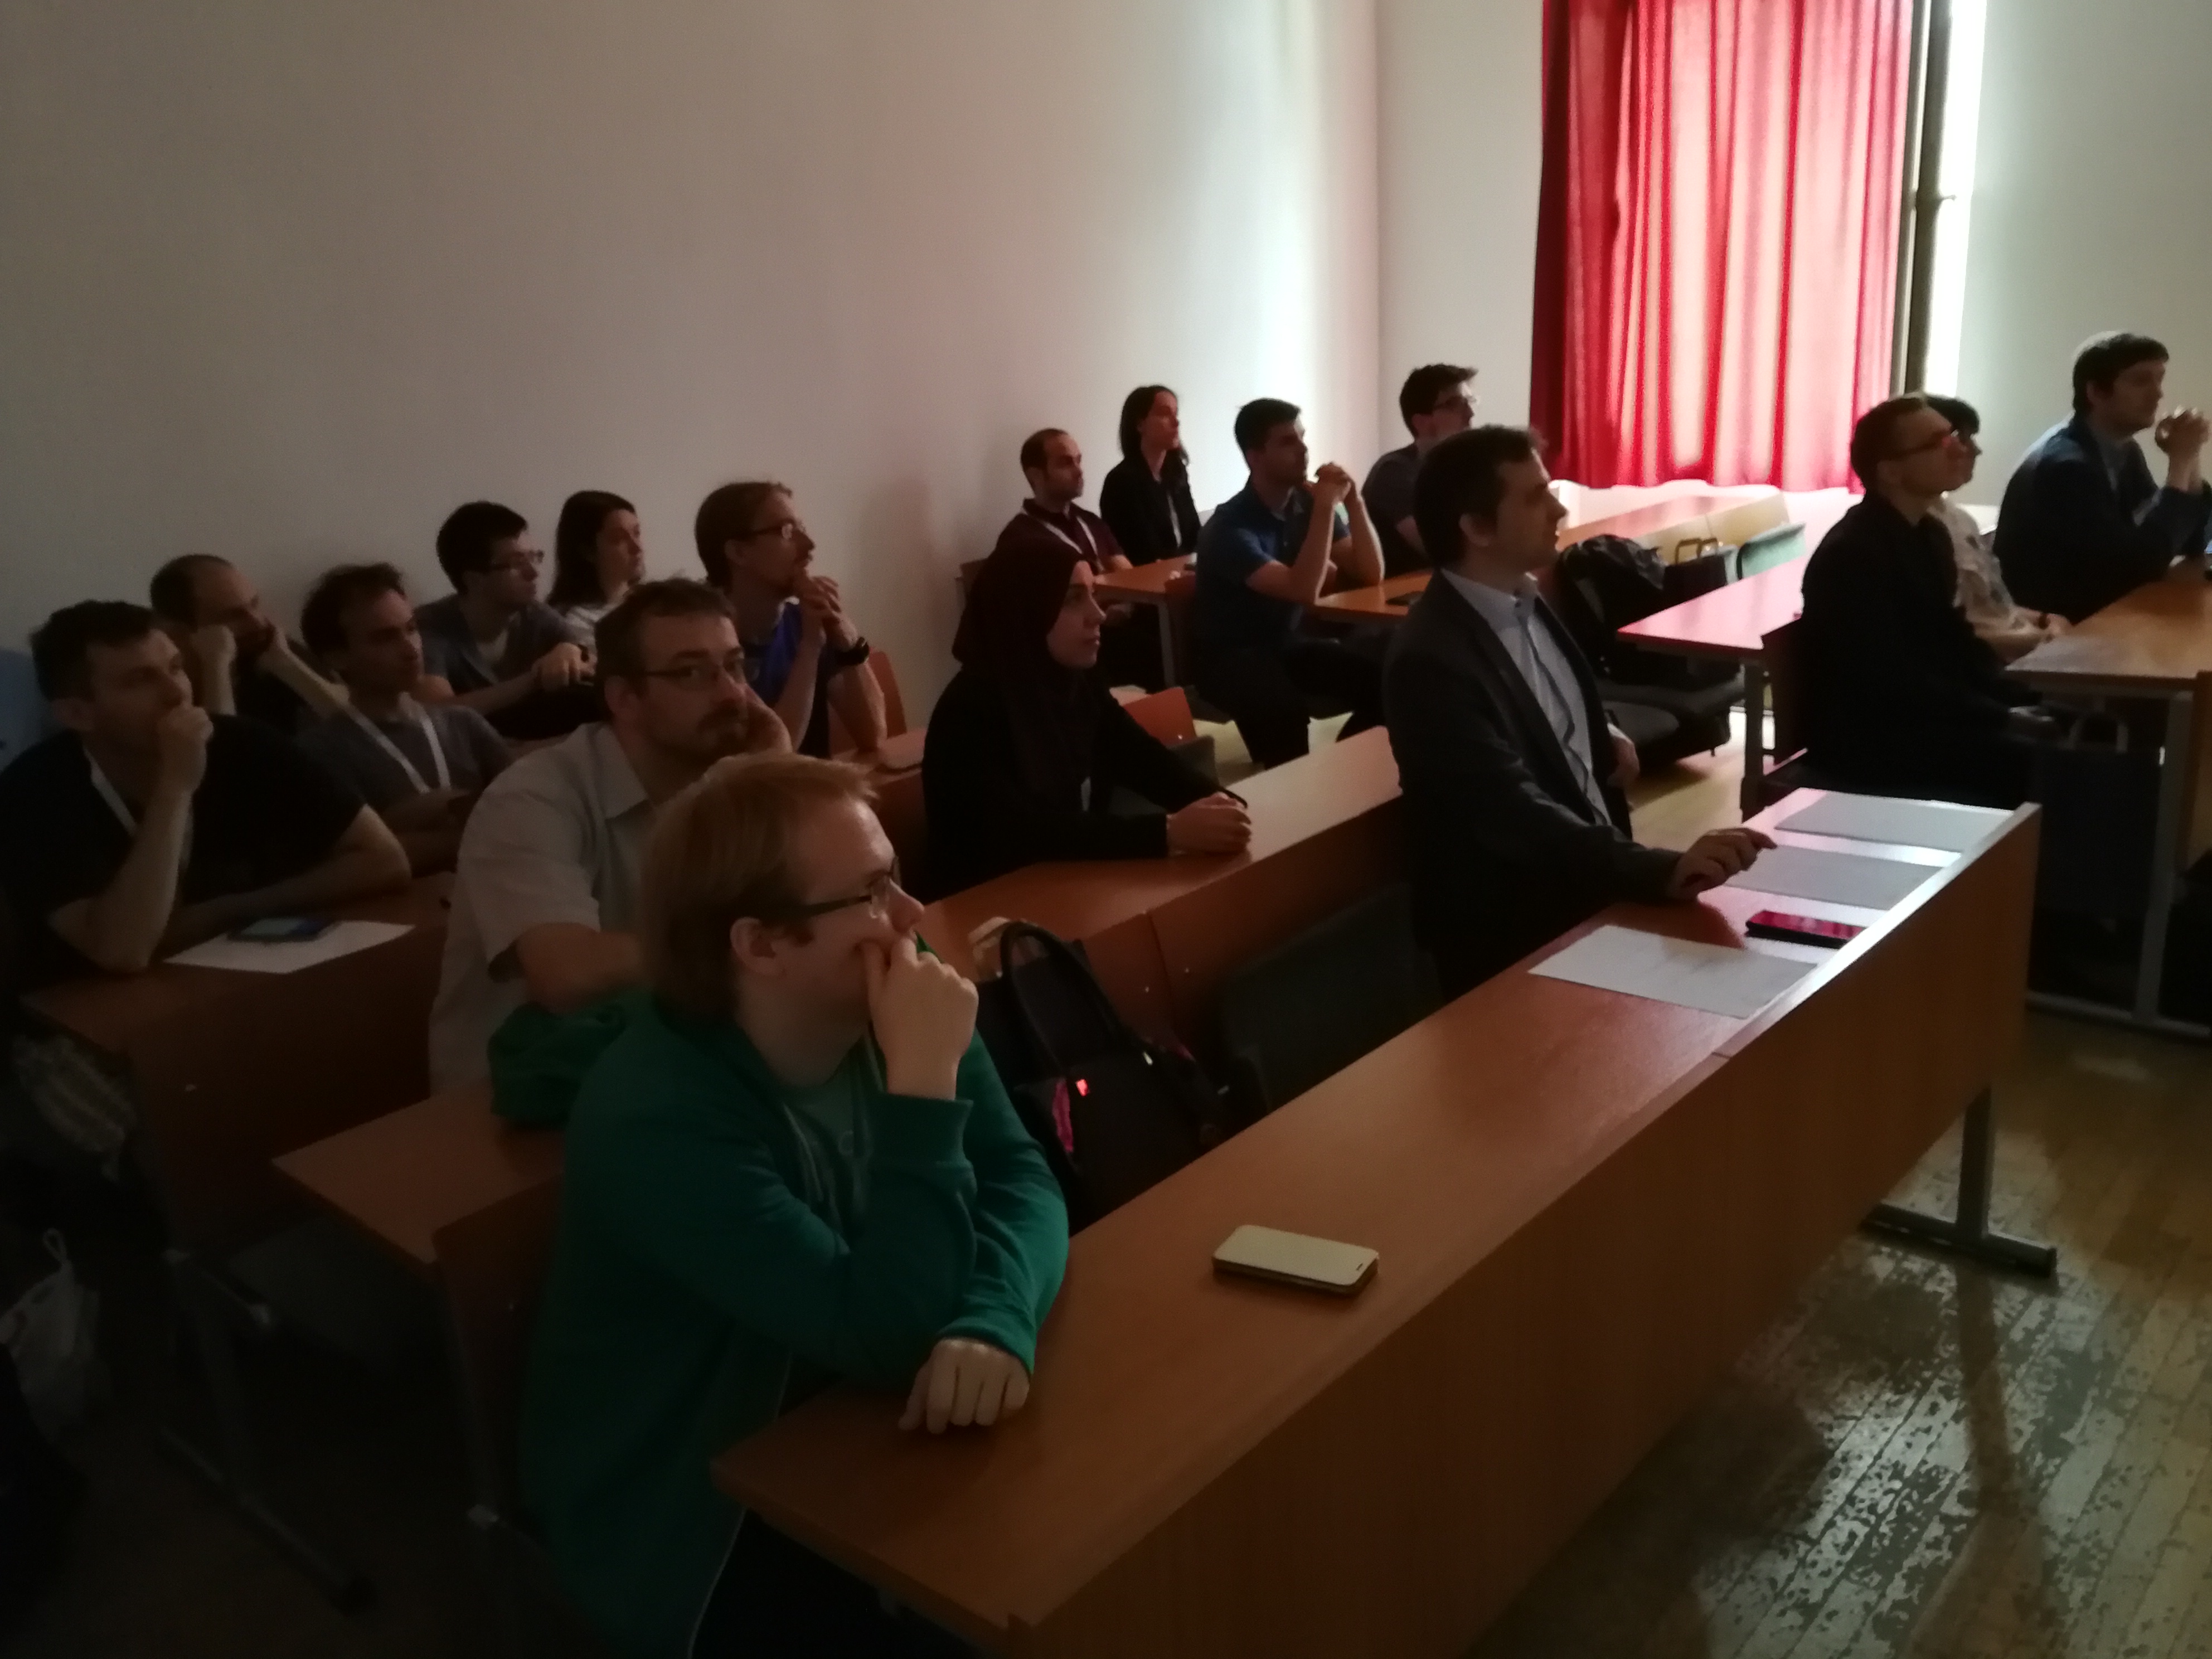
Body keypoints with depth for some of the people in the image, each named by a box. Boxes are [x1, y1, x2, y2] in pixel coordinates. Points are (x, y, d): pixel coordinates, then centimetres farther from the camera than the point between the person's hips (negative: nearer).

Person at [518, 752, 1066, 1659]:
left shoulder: (881, 1012, -8)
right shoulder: (657, 1118, -30)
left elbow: (1021, 1179, -12)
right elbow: (886, 1333, -32)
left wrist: (995, 1323, -31)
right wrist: (925, 1083, -37)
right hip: (689, 1514, -6)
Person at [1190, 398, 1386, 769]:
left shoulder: (1307, 503, -1)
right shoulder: (1230, 527, -21)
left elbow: (1371, 574, -3)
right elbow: (1304, 591, -33)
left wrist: (1353, 502, -15)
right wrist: (1326, 508, -29)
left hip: (1286, 642, 6)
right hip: (1229, 655, -6)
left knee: (1381, 678, -15)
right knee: (1283, 706, -37)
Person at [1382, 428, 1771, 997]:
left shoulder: (1525, 600, 5)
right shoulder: (1431, 659, -22)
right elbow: (1516, 813, -31)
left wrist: (1607, 739, 4)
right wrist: (1665, 871, -40)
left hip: (1590, 882, 8)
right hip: (1514, 934, -8)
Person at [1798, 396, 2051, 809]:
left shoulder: (1929, 533, 9)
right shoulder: (1851, 555, -20)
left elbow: (1953, 637, 16)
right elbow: (1895, 683, -24)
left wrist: (2019, 699, 0)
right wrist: (2003, 718, -20)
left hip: (1931, 715, 9)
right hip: (1868, 741, -9)